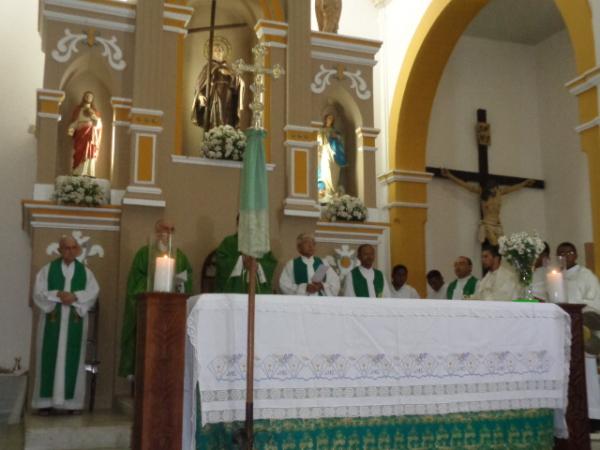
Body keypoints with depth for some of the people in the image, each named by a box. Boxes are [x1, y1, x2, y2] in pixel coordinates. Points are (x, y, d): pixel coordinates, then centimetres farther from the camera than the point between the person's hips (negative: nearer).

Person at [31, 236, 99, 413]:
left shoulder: (85, 272, 8)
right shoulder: (48, 269, 5)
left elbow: (93, 293, -2)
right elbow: (38, 292, -3)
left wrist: (75, 296, -18)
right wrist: (58, 295, -17)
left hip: (75, 321, 1)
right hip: (52, 320, -1)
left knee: (72, 358, 2)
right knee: (50, 357, -1)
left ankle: (72, 400, 6)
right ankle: (46, 400, 4)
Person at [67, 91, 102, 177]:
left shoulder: (95, 111, 16)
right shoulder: (78, 110, 11)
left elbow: (99, 124, 5)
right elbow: (74, 122, 2)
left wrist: (93, 116, -9)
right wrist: (70, 130, -17)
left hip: (91, 137, 1)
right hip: (81, 136, -1)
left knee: (90, 156, -7)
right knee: (79, 155, -10)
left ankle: (89, 175, -9)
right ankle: (77, 175, -12)